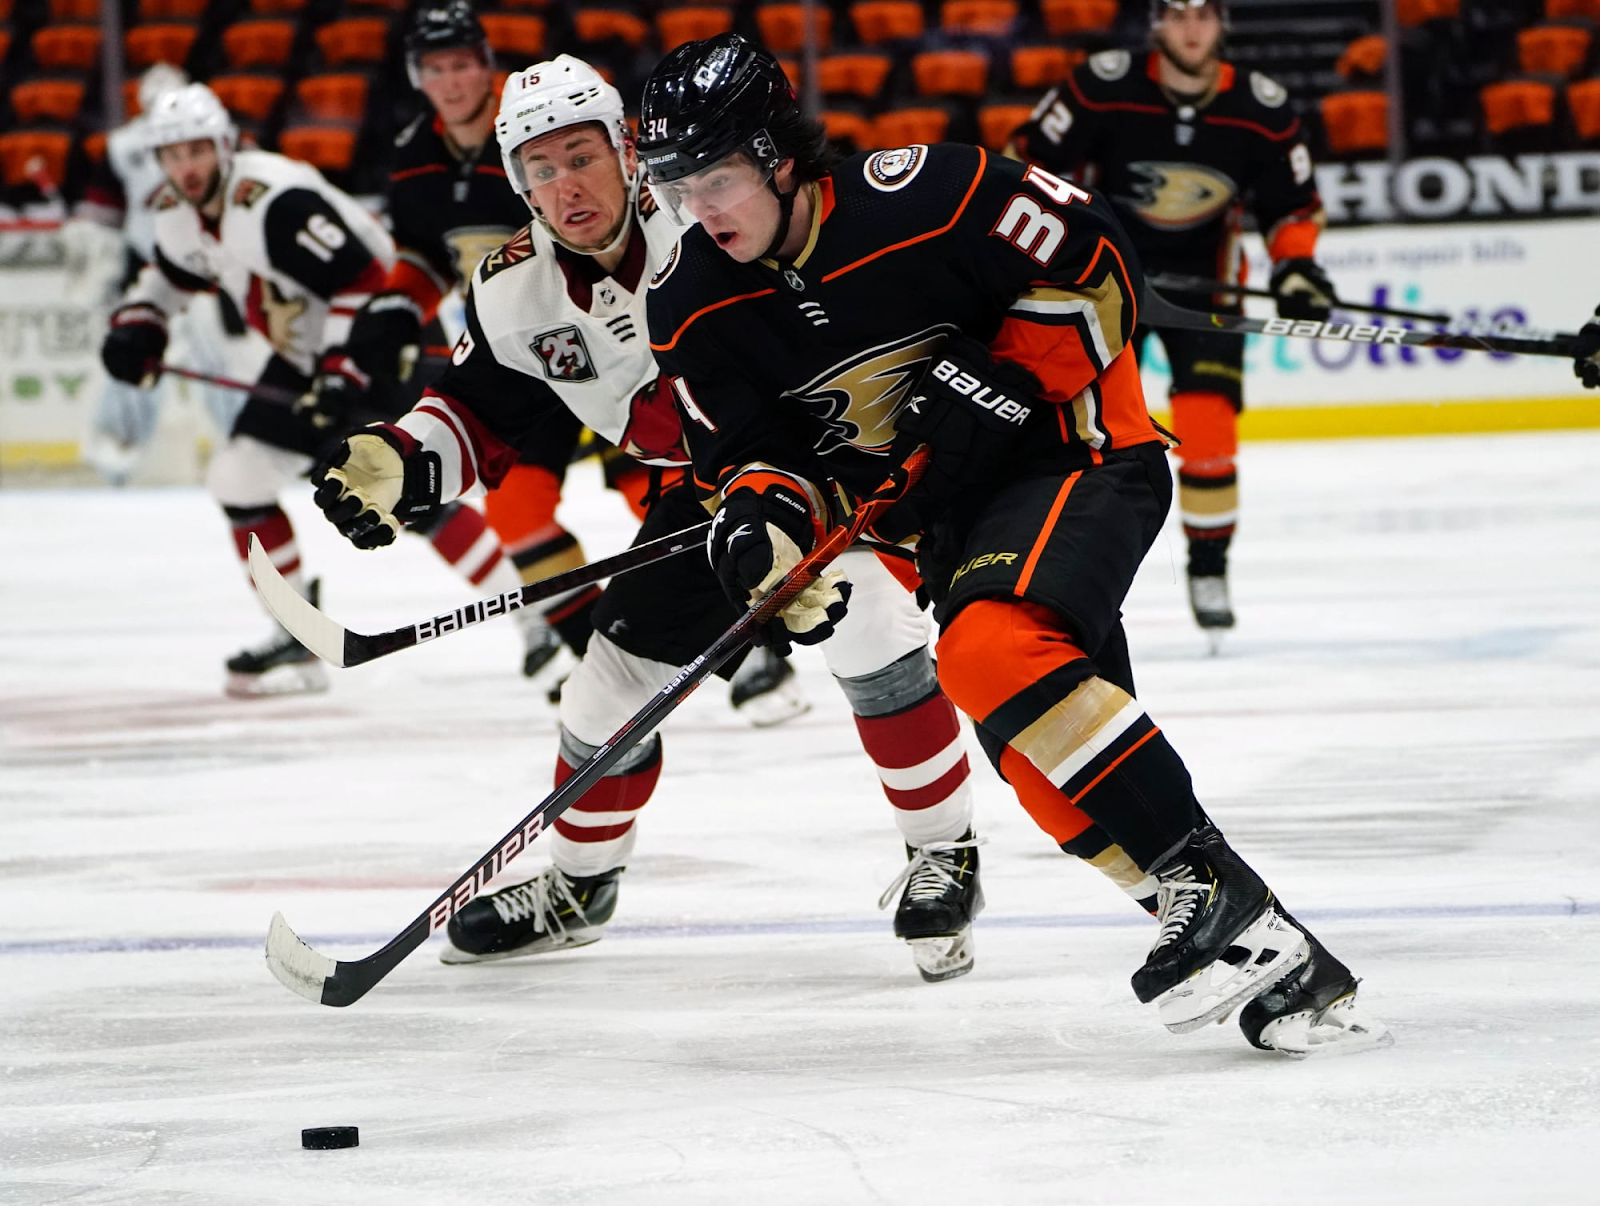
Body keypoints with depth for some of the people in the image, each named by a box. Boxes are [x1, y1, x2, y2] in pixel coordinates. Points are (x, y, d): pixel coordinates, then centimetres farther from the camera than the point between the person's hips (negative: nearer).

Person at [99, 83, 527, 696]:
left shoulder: (276, 202, -29)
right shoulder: (178, 213, 0)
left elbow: (361, 278, -32)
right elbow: (172, 273, 22)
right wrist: (136, 326, 5)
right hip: (309, 352, 10)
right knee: (239, 476, 5)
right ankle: (297, 639, 13)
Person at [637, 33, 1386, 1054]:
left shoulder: (919, 197, -21)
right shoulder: (696, 311, -2)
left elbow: (1096, 265, -14)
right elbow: (750, 449, 6)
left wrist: (1002, 378, -21)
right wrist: (764, 518, -15)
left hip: (1076, 448, -7)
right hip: (954, 511, 7)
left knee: (991, 655, -31)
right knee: (1044, 748, -8)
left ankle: (1213, 890, -25)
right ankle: (1284, 967, -4)